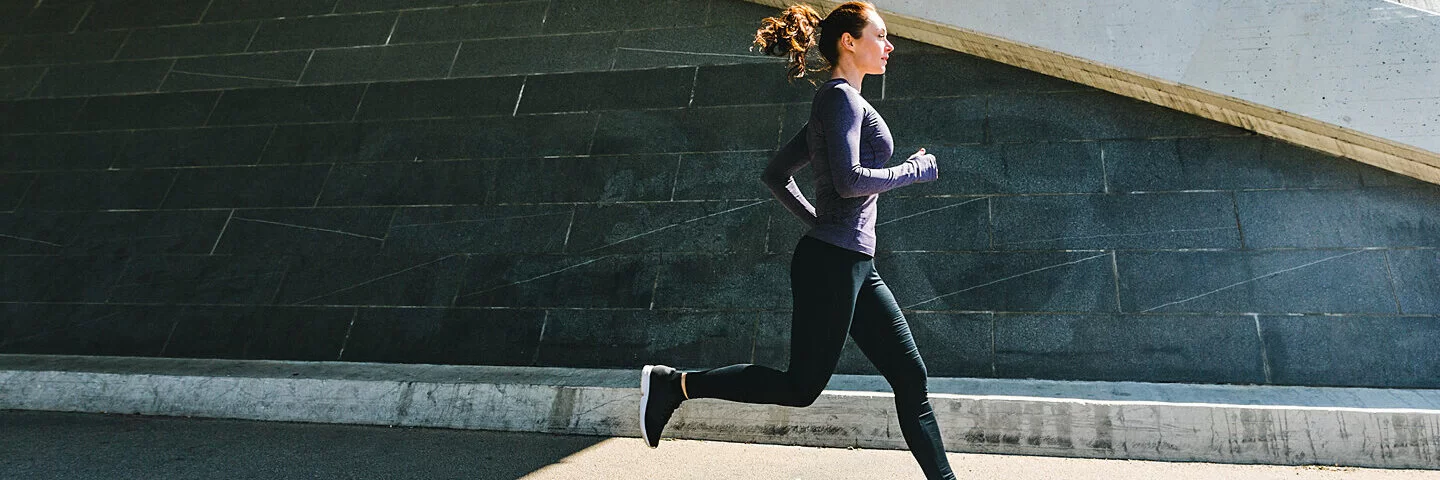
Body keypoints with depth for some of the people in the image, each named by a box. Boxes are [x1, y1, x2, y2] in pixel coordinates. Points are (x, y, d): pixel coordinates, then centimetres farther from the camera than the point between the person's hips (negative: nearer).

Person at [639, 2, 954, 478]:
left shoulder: (836, 104, 20)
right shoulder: (841, 96, -8)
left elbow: (776, 174, 22)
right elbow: (849, 180, -20)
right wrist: (915, 170, -7)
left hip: (855, 265, 10)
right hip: (833, 262, -10)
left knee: (910, 376, 8)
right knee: (801, 387, -1)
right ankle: (672, 384, 6)